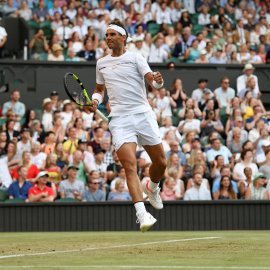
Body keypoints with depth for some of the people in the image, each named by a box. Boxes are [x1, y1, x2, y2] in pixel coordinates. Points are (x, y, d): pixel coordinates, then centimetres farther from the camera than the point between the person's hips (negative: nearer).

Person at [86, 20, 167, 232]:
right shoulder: (101, 63, 15)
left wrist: (158, 81, -30)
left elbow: (153, 82, -7)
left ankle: (152, 187, 40)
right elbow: (99, 88, 30)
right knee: (130, 166, -16)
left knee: (160, 163, 5)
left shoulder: (135, 58, 4)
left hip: (143, 115, -1)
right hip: (120, 119, 1)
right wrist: (95, 101, 9)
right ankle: (142, 214, -24)